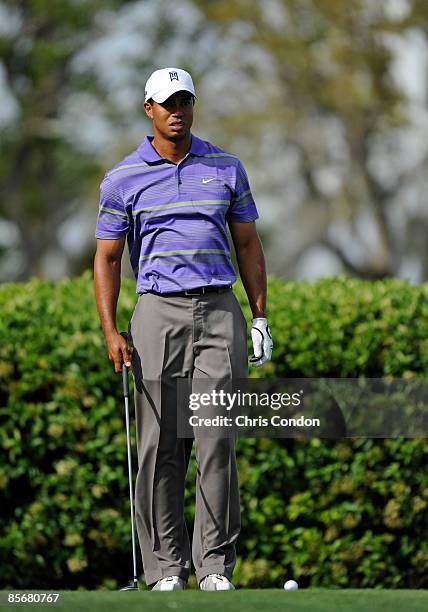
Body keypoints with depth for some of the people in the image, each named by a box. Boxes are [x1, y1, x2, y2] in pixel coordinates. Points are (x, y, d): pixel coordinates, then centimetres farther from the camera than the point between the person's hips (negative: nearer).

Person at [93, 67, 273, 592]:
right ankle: (165, 567, 4)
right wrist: (110, 332, -5)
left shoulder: (225, 168, 10)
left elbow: (248, 244, 15)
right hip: (158, 313, -1)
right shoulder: (123, 179, 4)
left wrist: (260, 317, 10)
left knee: (217, 441, -5)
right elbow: (107, 258, 5)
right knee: (159, 446, -2)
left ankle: (216, 565, -2)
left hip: (219, 312, 1)